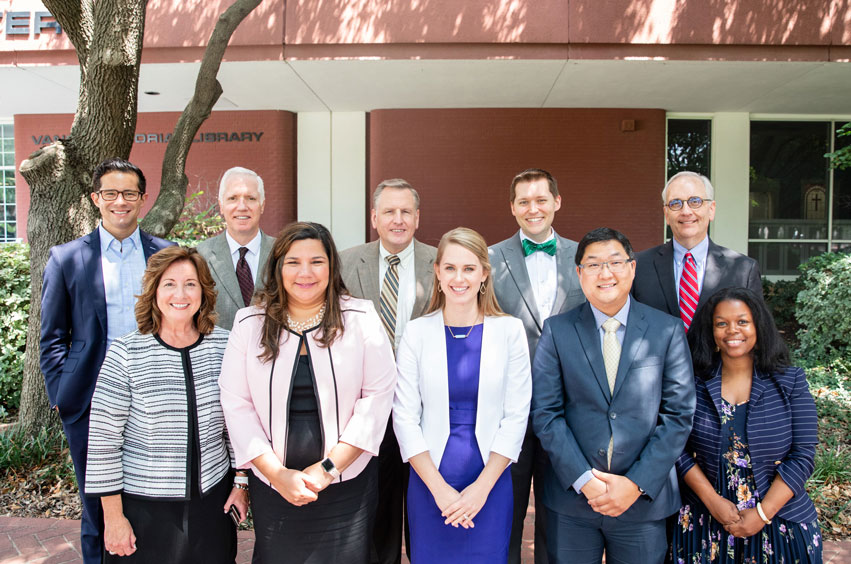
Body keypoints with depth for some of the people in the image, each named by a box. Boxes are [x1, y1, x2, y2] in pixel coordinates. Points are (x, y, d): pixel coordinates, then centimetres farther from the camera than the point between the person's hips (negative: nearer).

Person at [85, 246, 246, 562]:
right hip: (144, 507, -2)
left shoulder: (223, 346, -3)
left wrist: (241, 482, 7)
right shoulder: (126, 354, -11)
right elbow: (103, 440, -8)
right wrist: (113, 517, -6)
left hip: (212, 501, 3)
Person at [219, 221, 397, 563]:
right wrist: (277, 473, -8)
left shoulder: (361, 318, -5)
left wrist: (329, 467, -11)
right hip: (272, 487, 2)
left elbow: (378, 394, -8)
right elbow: (236, 403, -2)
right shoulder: (249, 323, 0)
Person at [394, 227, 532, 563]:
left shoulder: (509, 330, -3)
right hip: (429, 484, 0)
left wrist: (481, 487, -8)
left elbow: (517, 415, -3)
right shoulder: (417, 332, -3)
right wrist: (439, 488, -8)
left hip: (490, 485, 0)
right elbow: (404, 417, -3)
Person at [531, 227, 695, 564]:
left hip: (643, 499, 0)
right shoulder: (557, 331, -1)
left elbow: (679, 414, -3)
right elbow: (545, 413, -4)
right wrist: (584, 480, -12)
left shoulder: (668, 330, -1)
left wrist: (637, 484, -10)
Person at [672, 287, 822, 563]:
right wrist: (713, 502, -14)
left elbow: (803, 455, -7)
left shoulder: (791, 382, -3)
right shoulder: (694, 384, -5)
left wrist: (763, 514, -12)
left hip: (779, 524, 0)